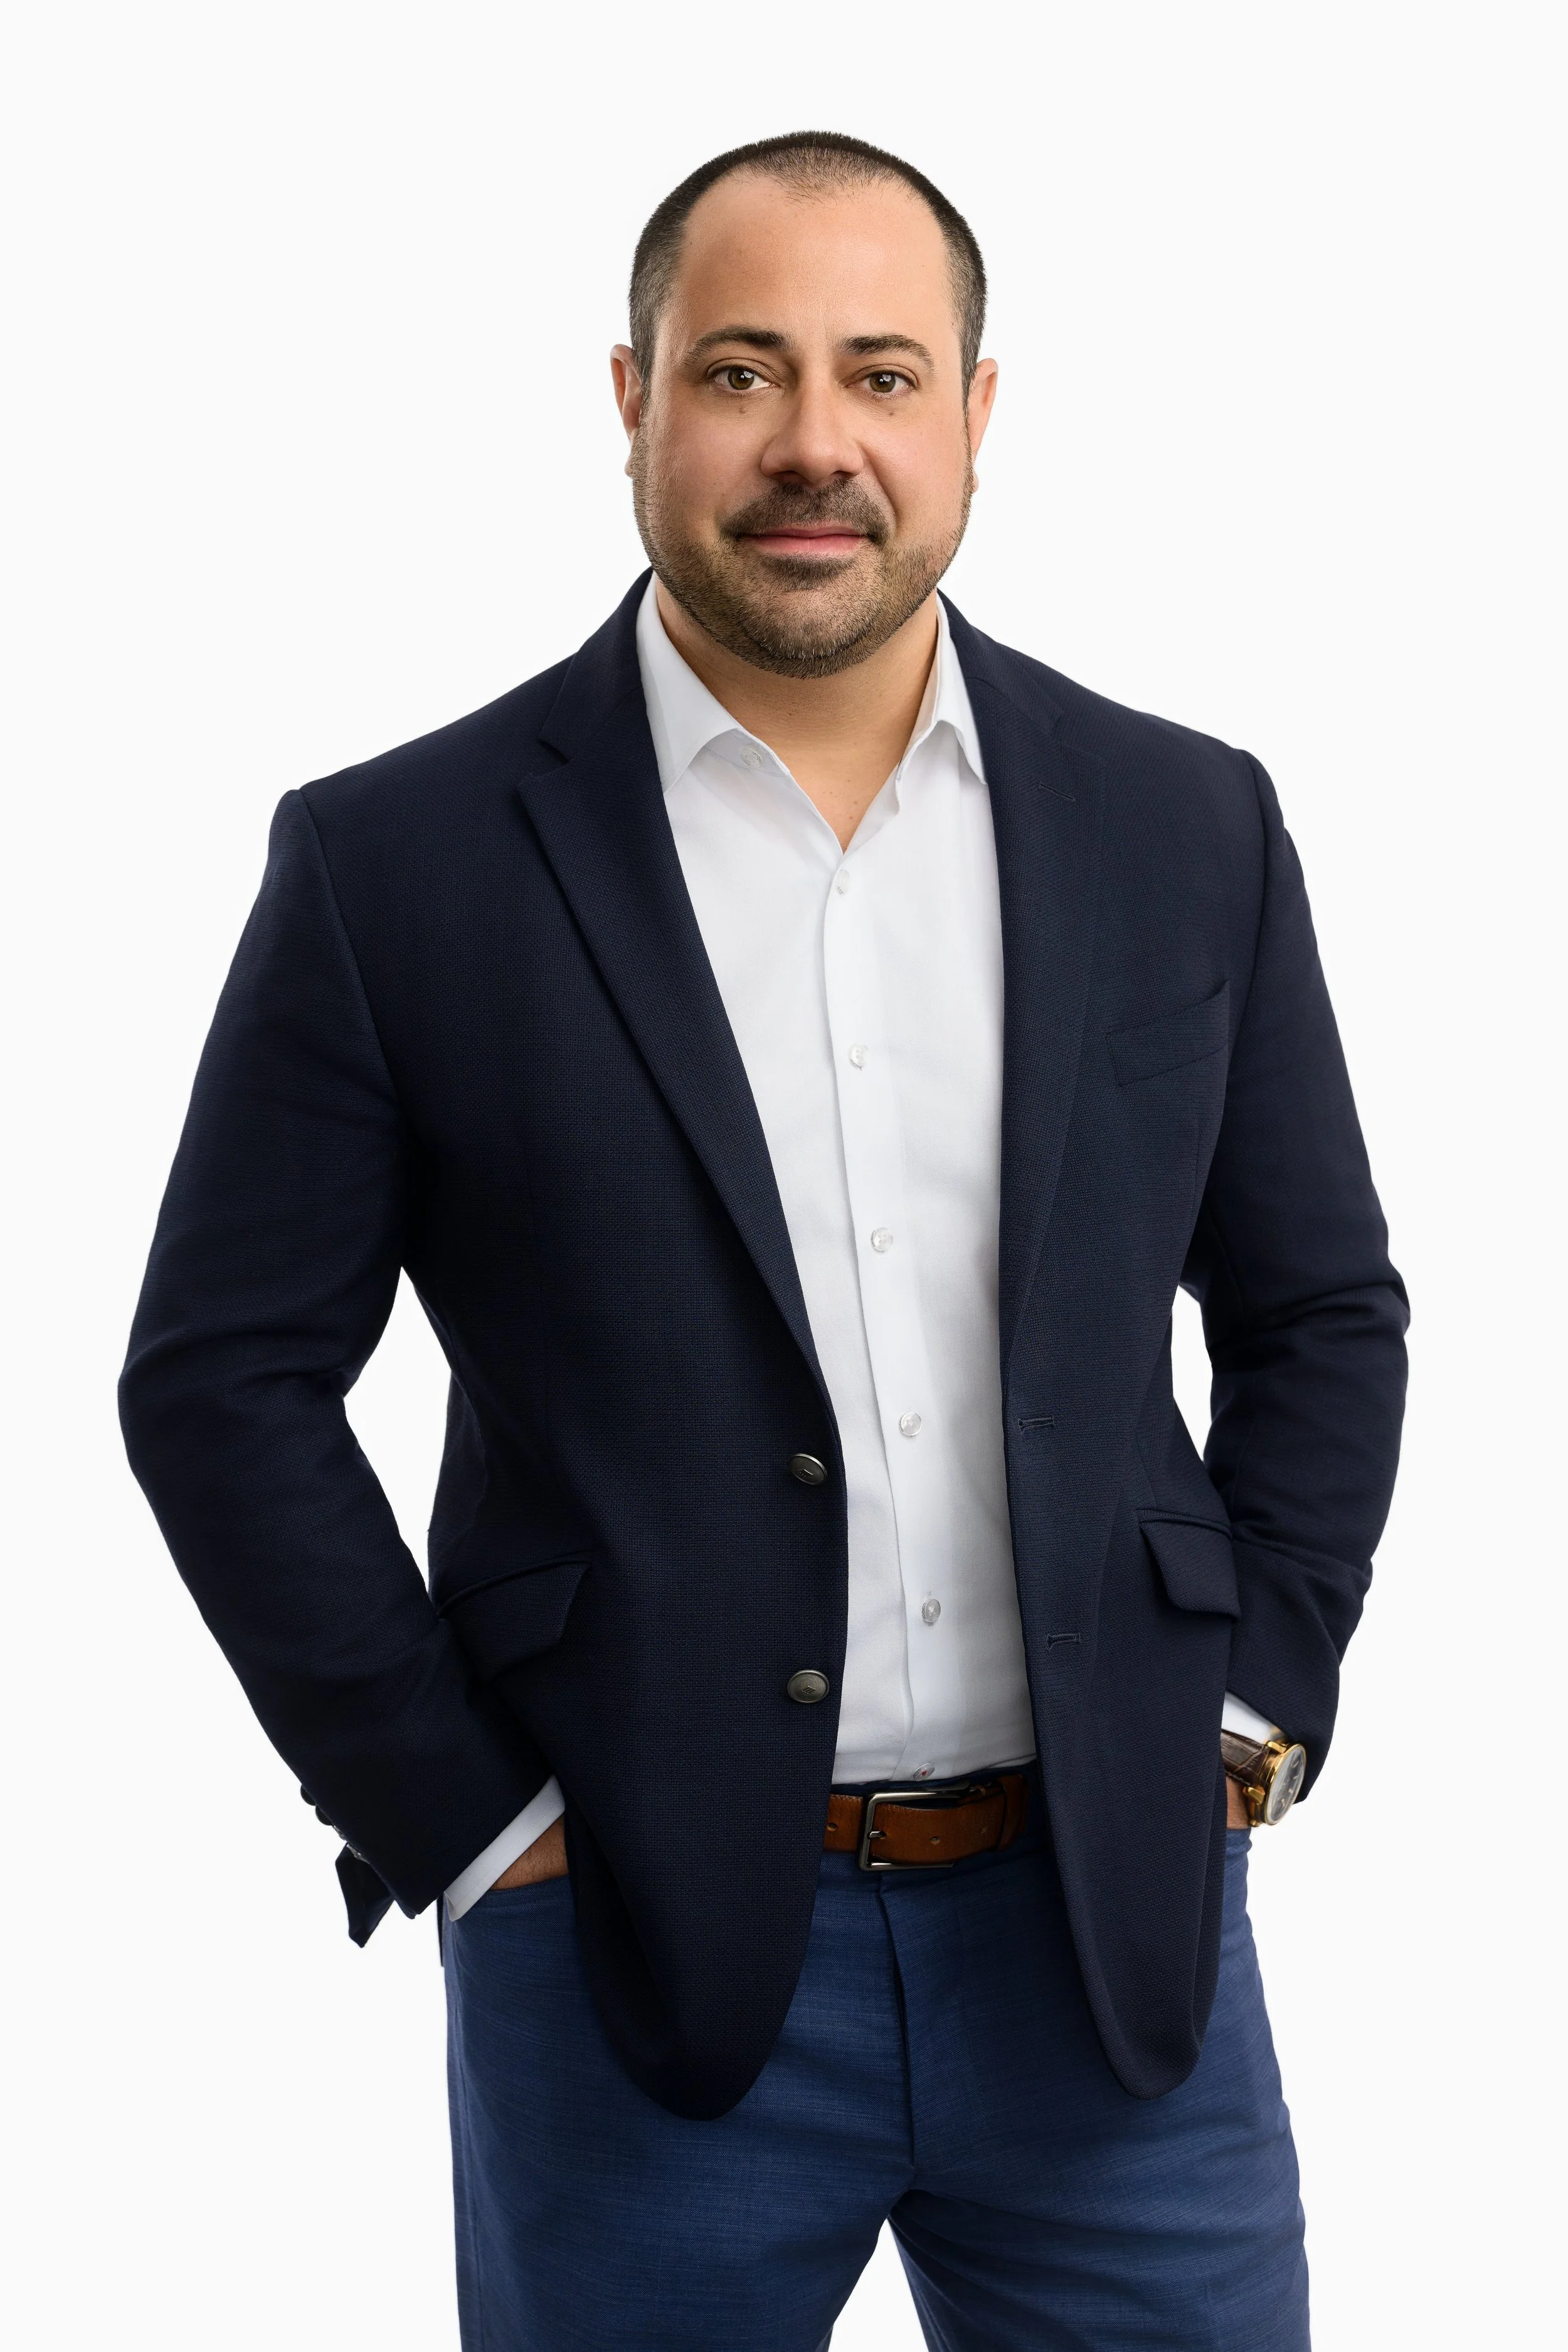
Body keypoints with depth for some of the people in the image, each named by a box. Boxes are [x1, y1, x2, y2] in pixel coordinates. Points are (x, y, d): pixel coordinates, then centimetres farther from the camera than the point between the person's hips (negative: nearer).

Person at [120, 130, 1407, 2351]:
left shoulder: (1187, 830, 3)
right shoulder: (398, 864, -5)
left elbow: (1320, 1311, 12)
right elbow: (227, 1379, -3)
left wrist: (1249, 1707, 3)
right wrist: (462, 1815, -5)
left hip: (1120, 1917, 2)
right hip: (645, 1958, -2)